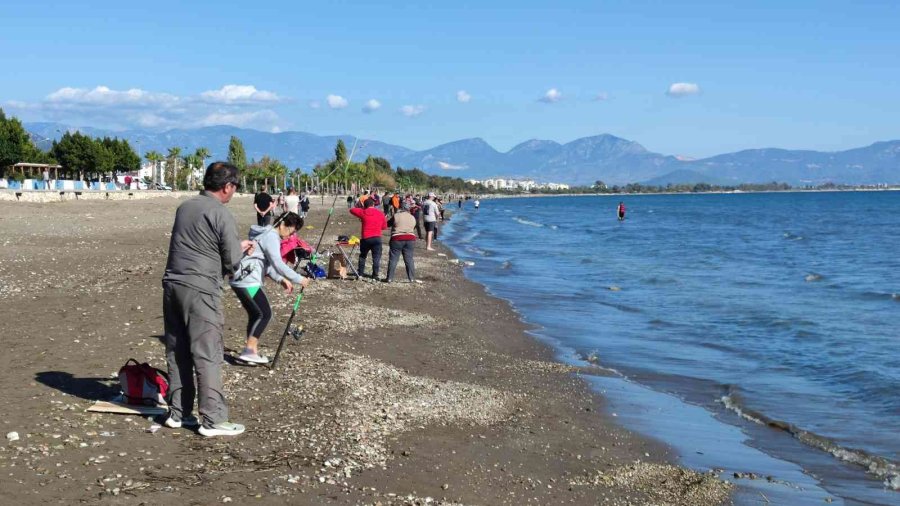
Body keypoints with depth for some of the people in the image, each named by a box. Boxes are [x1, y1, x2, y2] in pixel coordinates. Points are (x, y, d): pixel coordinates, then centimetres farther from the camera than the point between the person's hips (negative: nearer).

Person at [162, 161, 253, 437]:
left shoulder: (185, 207, 12)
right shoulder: (222, 216, -10)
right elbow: (232, 261, -8)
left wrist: (236, 246, 21)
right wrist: (241, 248, 15)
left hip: (172, 285, 7)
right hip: (200, 290, -7)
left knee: (177, 353, 13)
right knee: (207, 356, -2)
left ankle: (177, 413, 20)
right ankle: (212, 420, 1)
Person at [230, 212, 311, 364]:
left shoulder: (267, 234, 19)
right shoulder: (271, 237, -13)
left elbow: (267, 263, 25)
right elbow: (278, 264, -21)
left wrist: (280, 279, 15)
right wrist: (299, 279, -16)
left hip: (240, 280, 10)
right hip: (248, 282, -10)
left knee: (255, 315, 15)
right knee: (265, 314, -5)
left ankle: (252, 352, 19)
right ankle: (249, 351, -6)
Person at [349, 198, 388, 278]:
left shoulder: (363, 212, 1)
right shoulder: (381, 213, 6)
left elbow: (352, 210, 15)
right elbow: (384, 227, 12)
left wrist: (361, 208, 27)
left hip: (365, 238, 0)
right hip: (377, 238, 0)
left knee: (362, 255, 19)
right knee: (376, 257, 5)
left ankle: (360, 273, 22)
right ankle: (375, 275, -1)